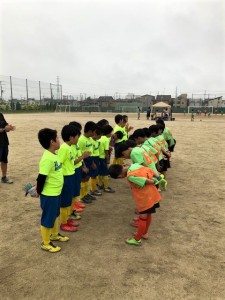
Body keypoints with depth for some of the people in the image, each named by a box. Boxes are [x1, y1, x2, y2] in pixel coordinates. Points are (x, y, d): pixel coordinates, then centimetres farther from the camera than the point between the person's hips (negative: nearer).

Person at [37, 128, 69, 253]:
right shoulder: (47, 159, -28)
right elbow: (41, 177, -24)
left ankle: (54, 234, 47)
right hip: (48, 195, -9)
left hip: (56, 192, 9)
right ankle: (45, 243, 28)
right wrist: (39, 191, -10)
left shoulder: (54, 155, 2)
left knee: (55, 215, 26)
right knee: (47, 219, 9)